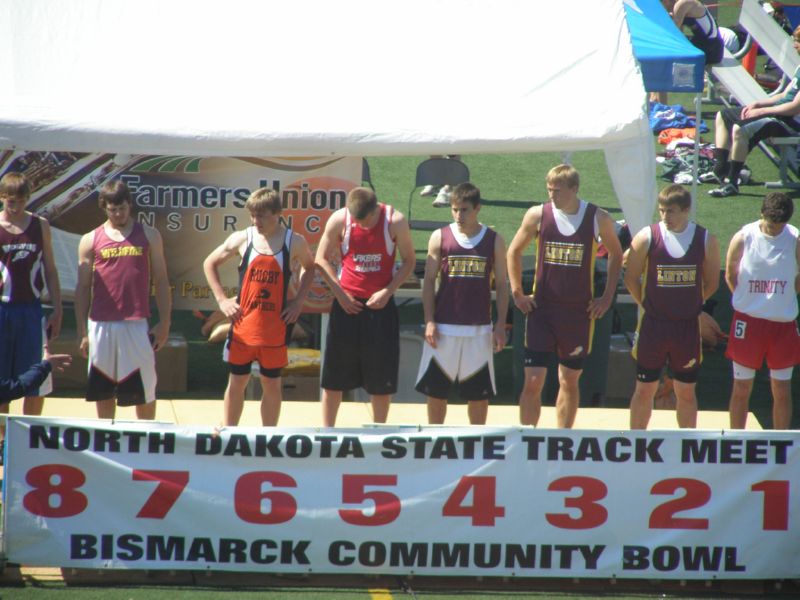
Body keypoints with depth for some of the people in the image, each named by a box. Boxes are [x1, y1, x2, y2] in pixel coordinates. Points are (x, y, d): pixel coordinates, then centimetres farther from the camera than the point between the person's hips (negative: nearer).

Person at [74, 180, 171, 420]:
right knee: (103, 392, 8)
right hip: (101, 326, 1)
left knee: (144, 392, 3)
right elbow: (82, 288, 8)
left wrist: (164, 323, 1)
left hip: (137, 325, -1)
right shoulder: (91, 240, 6)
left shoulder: (148, 236, 5)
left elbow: (161, 282, 7)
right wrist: (82, 332, 3)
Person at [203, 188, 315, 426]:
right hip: (243, 325, 0)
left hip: (275, 328, 0)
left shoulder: (294, 242, -3)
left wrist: (299, 301, 5)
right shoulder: (241, 239, -3)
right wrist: (221, 299, 3)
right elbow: (210, 264, 11)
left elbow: (309, 268, 17)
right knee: (237, 381, 8)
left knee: (272, 384, 8)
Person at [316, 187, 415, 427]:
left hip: (381, 305, 0)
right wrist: (340, 293, -7)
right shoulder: (339, 220, -8)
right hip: (347, 303, 0)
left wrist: (387, 291, -11)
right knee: (334, 375, 3)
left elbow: (409, 260, 0)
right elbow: (322, 259, 1)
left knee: (382, 379, 5)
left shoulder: (395, 222, -9)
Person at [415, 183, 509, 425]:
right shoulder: (440, 237, 2)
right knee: (435, 389, 3)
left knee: (479, 392, 4)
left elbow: (501, 284, 6)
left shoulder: (494, 241, 3)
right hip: (443, 327, 0)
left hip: (479, 329, 0)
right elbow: (429, 281, 3)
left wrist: (500, 325, -2)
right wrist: (429, 321, -6)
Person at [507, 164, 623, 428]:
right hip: (541, 308, -1)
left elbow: (616, 255, 11)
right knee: (533, 381, -8)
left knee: (569, 381, 10)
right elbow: (514, 251, 10)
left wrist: (607, 297, 6)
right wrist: (517, 293, 5)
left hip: (580, 312, 1)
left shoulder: (598, 218, -4)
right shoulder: (538, 215, -4)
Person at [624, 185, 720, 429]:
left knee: (686, 393, 9)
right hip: (653, 326, -1)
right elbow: (631, 278, 1)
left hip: (688, 327, 1)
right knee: (644, 390, 6)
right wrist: (648, 306, 2)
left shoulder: (706, 241, -4)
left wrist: (690, 305, 5)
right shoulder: (647, 237, -7)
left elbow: (711, 283, 7)